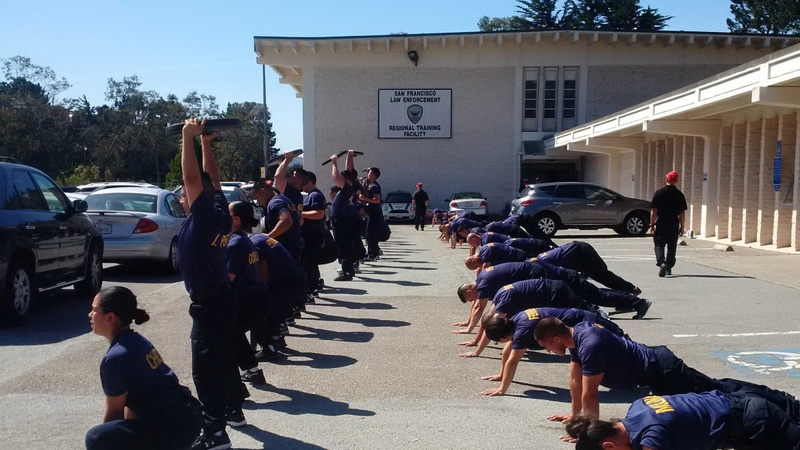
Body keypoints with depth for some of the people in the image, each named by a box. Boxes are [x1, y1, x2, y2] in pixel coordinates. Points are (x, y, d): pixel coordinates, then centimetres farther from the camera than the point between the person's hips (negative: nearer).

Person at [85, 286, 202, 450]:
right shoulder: (135, 341, 9)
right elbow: (131, 400, 14)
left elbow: (113, 412, -6)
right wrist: (126, 436, 16)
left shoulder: (116, 356, -18)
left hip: (176, 426, -10)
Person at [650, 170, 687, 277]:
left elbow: (653, 210, -7)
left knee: (659, 245, 4)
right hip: (674, 225, 2)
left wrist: (652, 224, -2)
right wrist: (682, 226, 8)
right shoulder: (679, 194, 0)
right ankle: (668, 268, 18)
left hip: (661, 224, -2)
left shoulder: (659, 193, -5)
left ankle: (661, 262, -20)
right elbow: (682, 213, 1)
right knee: (672, 247, 12)